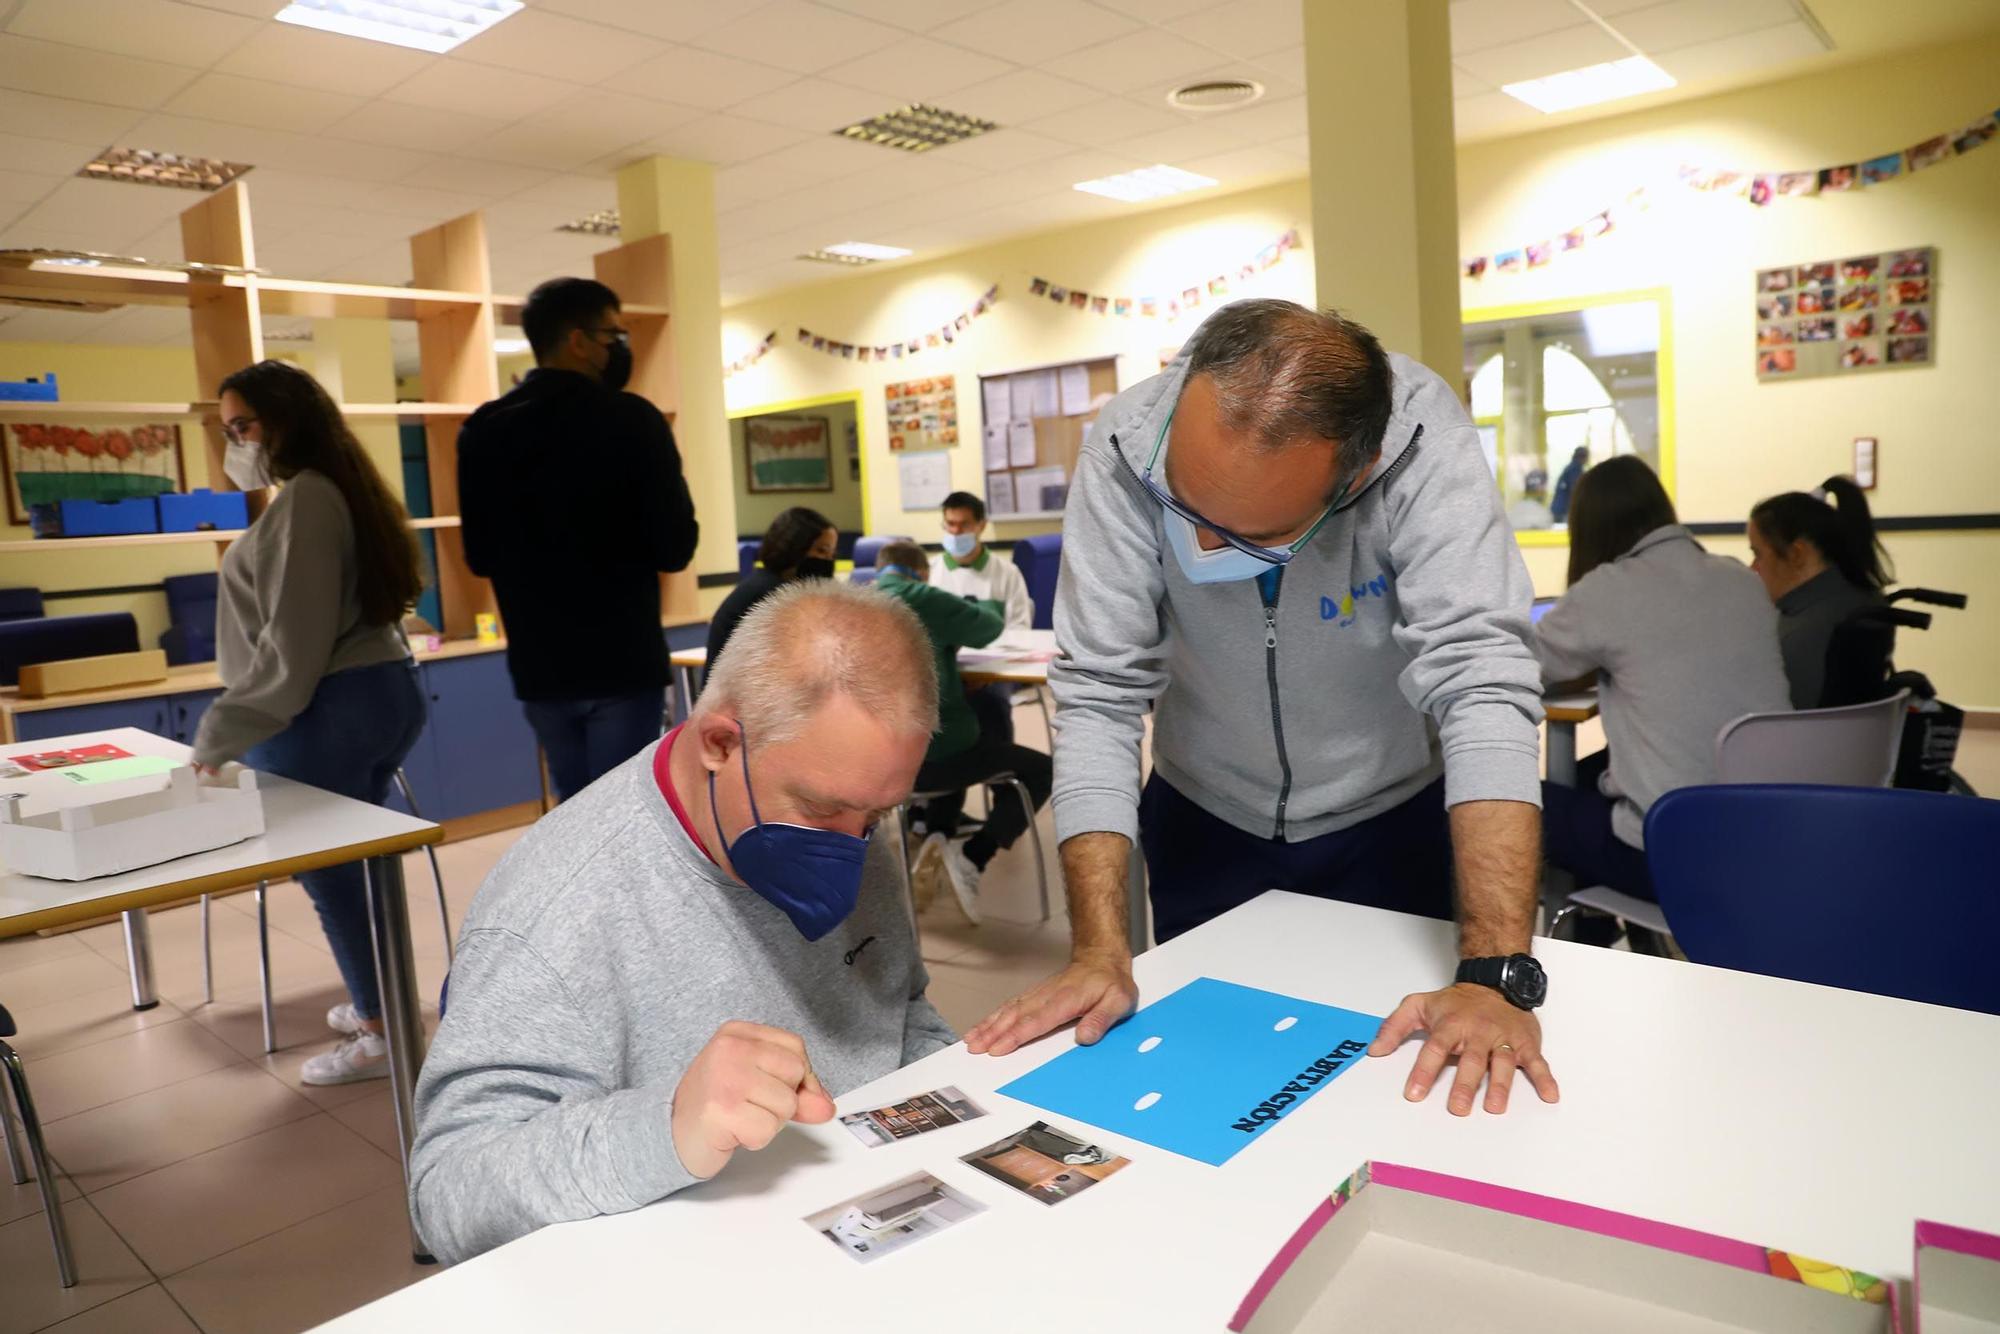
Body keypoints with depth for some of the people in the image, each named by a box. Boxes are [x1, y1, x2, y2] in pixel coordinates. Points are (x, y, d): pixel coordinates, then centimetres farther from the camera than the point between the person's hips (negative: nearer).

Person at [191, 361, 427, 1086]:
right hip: (386, 690, 10)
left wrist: (217, 734, -17)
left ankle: (383, 1034, 11)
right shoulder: (341, 488, 14)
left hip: (322, 712, -10)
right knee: (356, 863, 18)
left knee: (328, 872, 2)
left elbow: (290, 648, -22)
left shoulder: (301, 501, -17)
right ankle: (375, 1003, 30)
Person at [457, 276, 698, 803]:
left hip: (538, 665, 6)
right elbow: (676, 548, -12)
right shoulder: (630, 420, -11)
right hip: (622, 660, -5)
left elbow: (480, 556, 11)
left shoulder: (482, 432, 5)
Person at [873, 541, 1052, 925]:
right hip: (926, 752, -7)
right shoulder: (922, 598, -10)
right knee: (1041, 770, 9)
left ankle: (935, 850, 18)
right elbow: (990, 626, 4)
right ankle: (970, 859, -8)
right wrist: (981, 605, 25)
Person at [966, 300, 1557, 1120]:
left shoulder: (1424, 445, -30)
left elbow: (1481, 684, -35)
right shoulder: (1128, 447, -27)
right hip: (1203, 817, 1)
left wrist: (1497, 977, -43)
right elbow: (1100, 693, -26)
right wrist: (1100, 951, -31)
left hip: (1385, 817, 0)